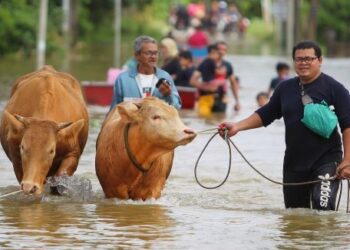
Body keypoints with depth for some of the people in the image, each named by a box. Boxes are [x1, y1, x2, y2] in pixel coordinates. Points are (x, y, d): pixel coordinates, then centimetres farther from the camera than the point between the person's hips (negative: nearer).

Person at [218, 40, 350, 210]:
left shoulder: (334, 89, -5)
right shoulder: (285, 88, 11)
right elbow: (266, 114, 17)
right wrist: (237, 126, 3)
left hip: (326, 160, -6)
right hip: (293, 163, 6)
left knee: (323, 209, -22)